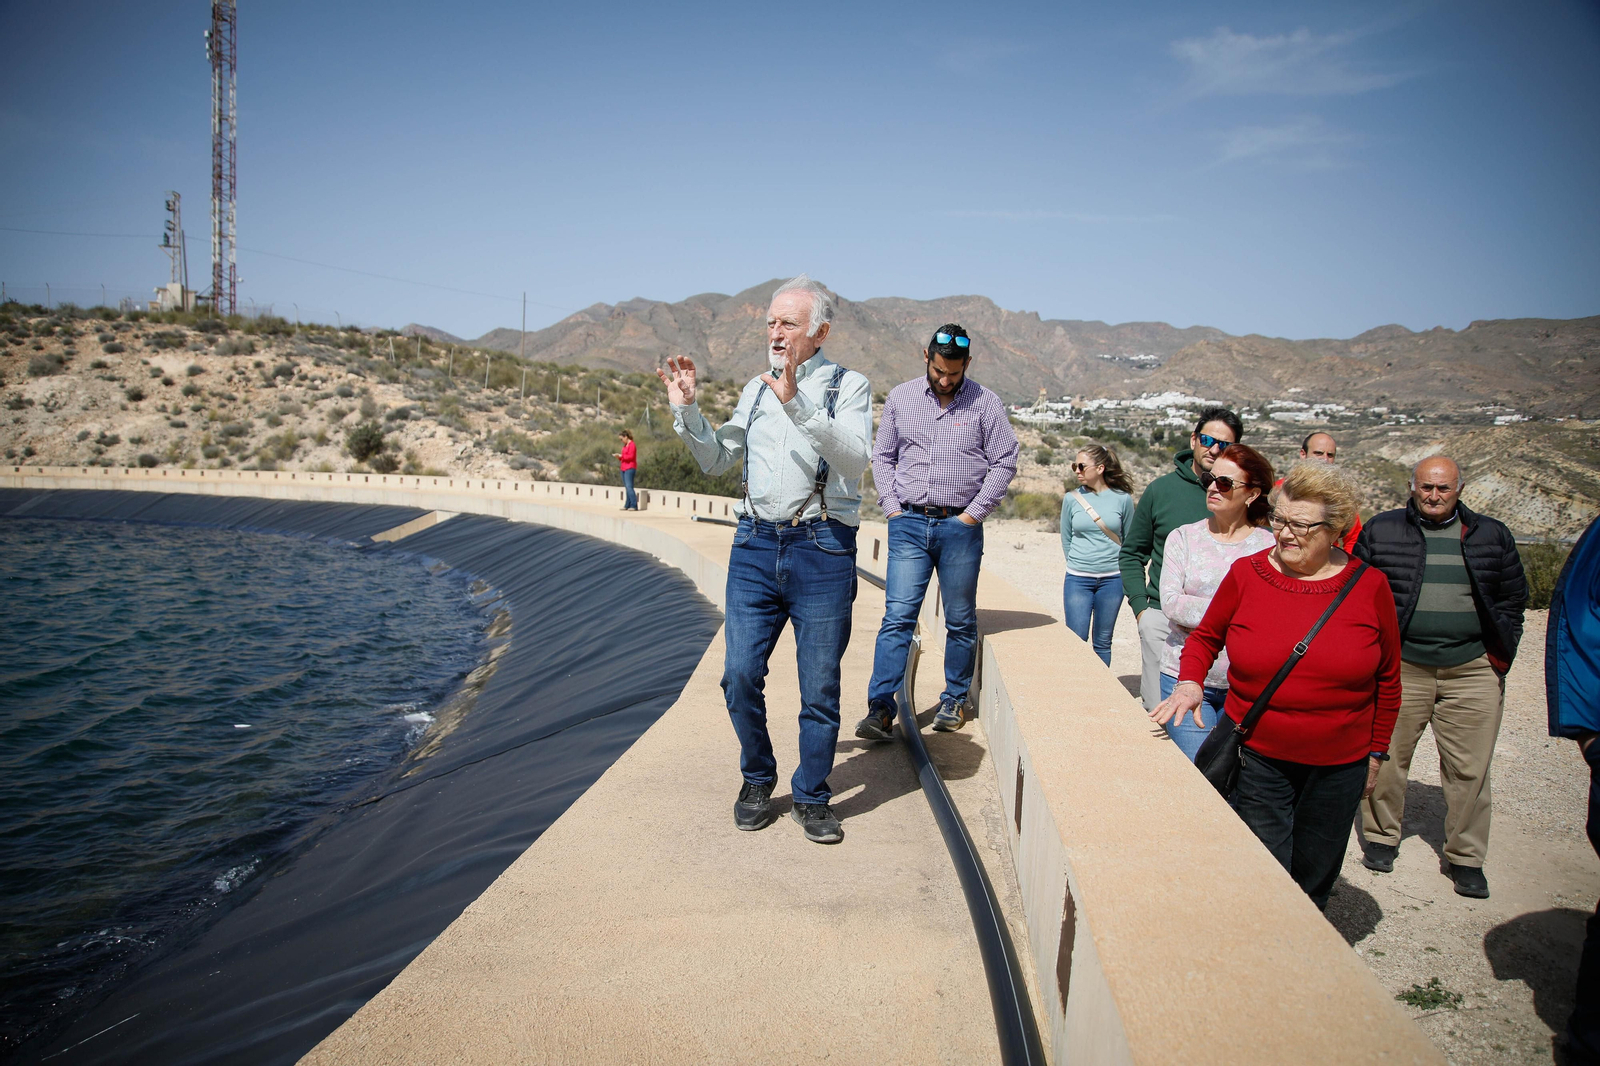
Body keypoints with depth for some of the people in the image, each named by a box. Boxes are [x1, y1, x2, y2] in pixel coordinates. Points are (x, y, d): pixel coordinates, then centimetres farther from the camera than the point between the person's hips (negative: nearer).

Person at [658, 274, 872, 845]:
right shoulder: (757, 388, 15)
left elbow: (854, 457, -18)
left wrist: (796, 404, -30)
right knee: (740, 677, 3)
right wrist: (686, 411, 4)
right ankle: (757, 780, 26)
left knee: (820, 689, 4)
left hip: (821, 549, -4)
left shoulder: (849, 386, 1)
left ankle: (812, 797, 21)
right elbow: (719, 460, 20)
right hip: (755, 545, 4)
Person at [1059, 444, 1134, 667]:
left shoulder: (1122, 499, -2)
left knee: (1103, 642, 9)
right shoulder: (1071, 499, 1)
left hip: (1112, 579, 0)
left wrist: (1117, 567, 9)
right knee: (1077, 640, -3)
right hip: (1078, 580, 0)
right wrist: (1078, 565, 9)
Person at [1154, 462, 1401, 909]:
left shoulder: (1369, 586, -4)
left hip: (1339, 768, 1)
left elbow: (1387, 678, 6)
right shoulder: (1246, 574, -5)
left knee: (1313, 888, 16)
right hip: (1258, 759, -1)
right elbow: (1205, 637, 8)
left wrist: (1376, 752, 9)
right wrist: (1190, 681, -11)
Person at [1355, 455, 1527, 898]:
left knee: (1469, 769, 4)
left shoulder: (1491, 536, 8)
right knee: (1387, 758, 6)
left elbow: (1512, 599, 14)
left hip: (1472, 671, 1)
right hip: (1398, 667, -1)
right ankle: (1381, 836, 25)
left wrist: (1500, 658, 7)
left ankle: (1465, 857, 17)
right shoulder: (1381, 530, 4)